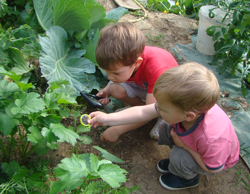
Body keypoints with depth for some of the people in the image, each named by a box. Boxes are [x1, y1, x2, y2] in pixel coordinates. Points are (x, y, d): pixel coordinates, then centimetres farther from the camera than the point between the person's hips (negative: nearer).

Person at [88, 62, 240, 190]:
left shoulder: (209, 139, -47)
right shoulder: (185, 105, -31)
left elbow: (214, 168, -26)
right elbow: (143, 112, -24)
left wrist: (184, 145, -27)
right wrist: (107, 119, -23)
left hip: (219, 159, -5)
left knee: (178, 159, -25)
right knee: (165, 128, -8)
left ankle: (189, 179, 11)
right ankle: (179, 159, 17)